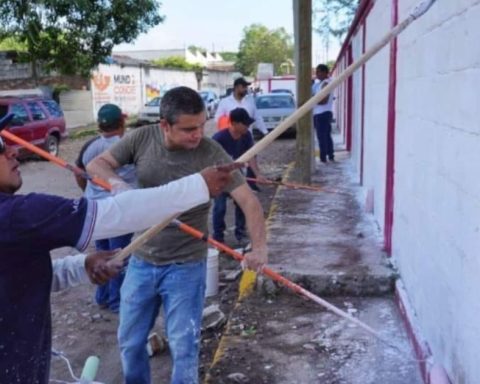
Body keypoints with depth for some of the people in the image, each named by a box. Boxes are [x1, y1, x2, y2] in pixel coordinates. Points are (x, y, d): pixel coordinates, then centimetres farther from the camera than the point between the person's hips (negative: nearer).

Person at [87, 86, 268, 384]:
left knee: (184, 348, 5)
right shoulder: (142, 139, -8)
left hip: (186, 267, -3)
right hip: (141, 262, 4)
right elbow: (97, 164, -2)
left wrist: (259, 247, -36)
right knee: (130, 342, 19)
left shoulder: (211, 153, -18)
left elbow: (249, 200, -21)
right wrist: (118, 183, -25)